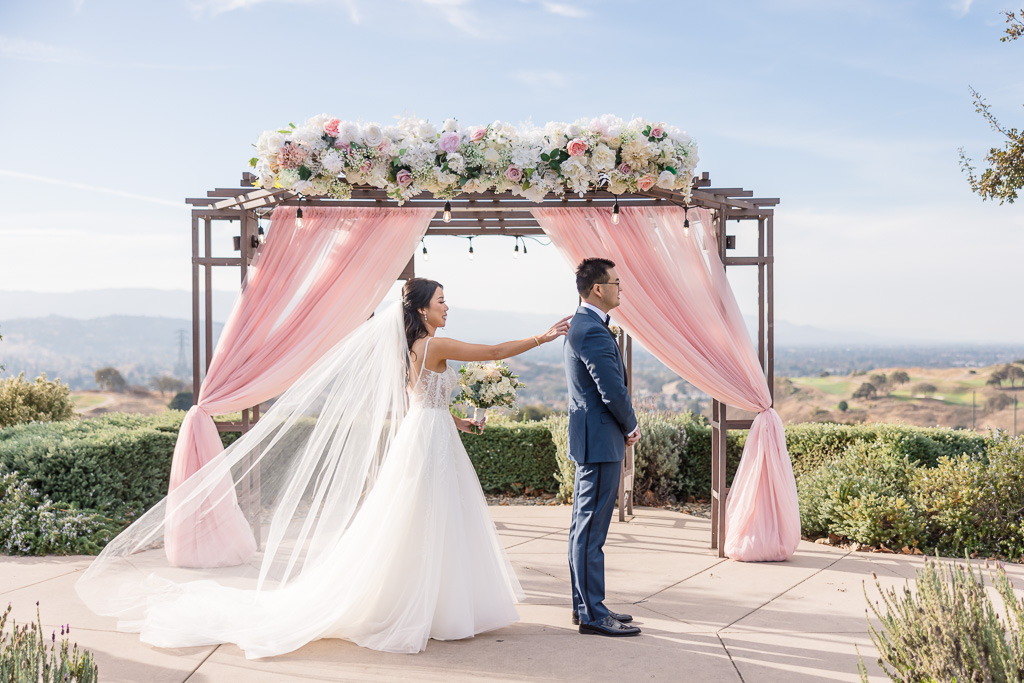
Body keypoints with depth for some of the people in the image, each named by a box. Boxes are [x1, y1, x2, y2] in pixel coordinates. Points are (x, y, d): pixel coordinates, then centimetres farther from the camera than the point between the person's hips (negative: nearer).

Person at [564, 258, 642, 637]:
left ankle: (584, 606, 24)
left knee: (583, 527, 15)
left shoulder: (580, 325, 14)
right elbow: (614, 392, -21)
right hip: (602, 441, -11)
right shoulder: (593, 332, -19)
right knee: (591, 530, -4)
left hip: (589, 440, 11)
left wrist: (623, 427, 10)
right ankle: (593, 615, 3)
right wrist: (631, 427, -3)